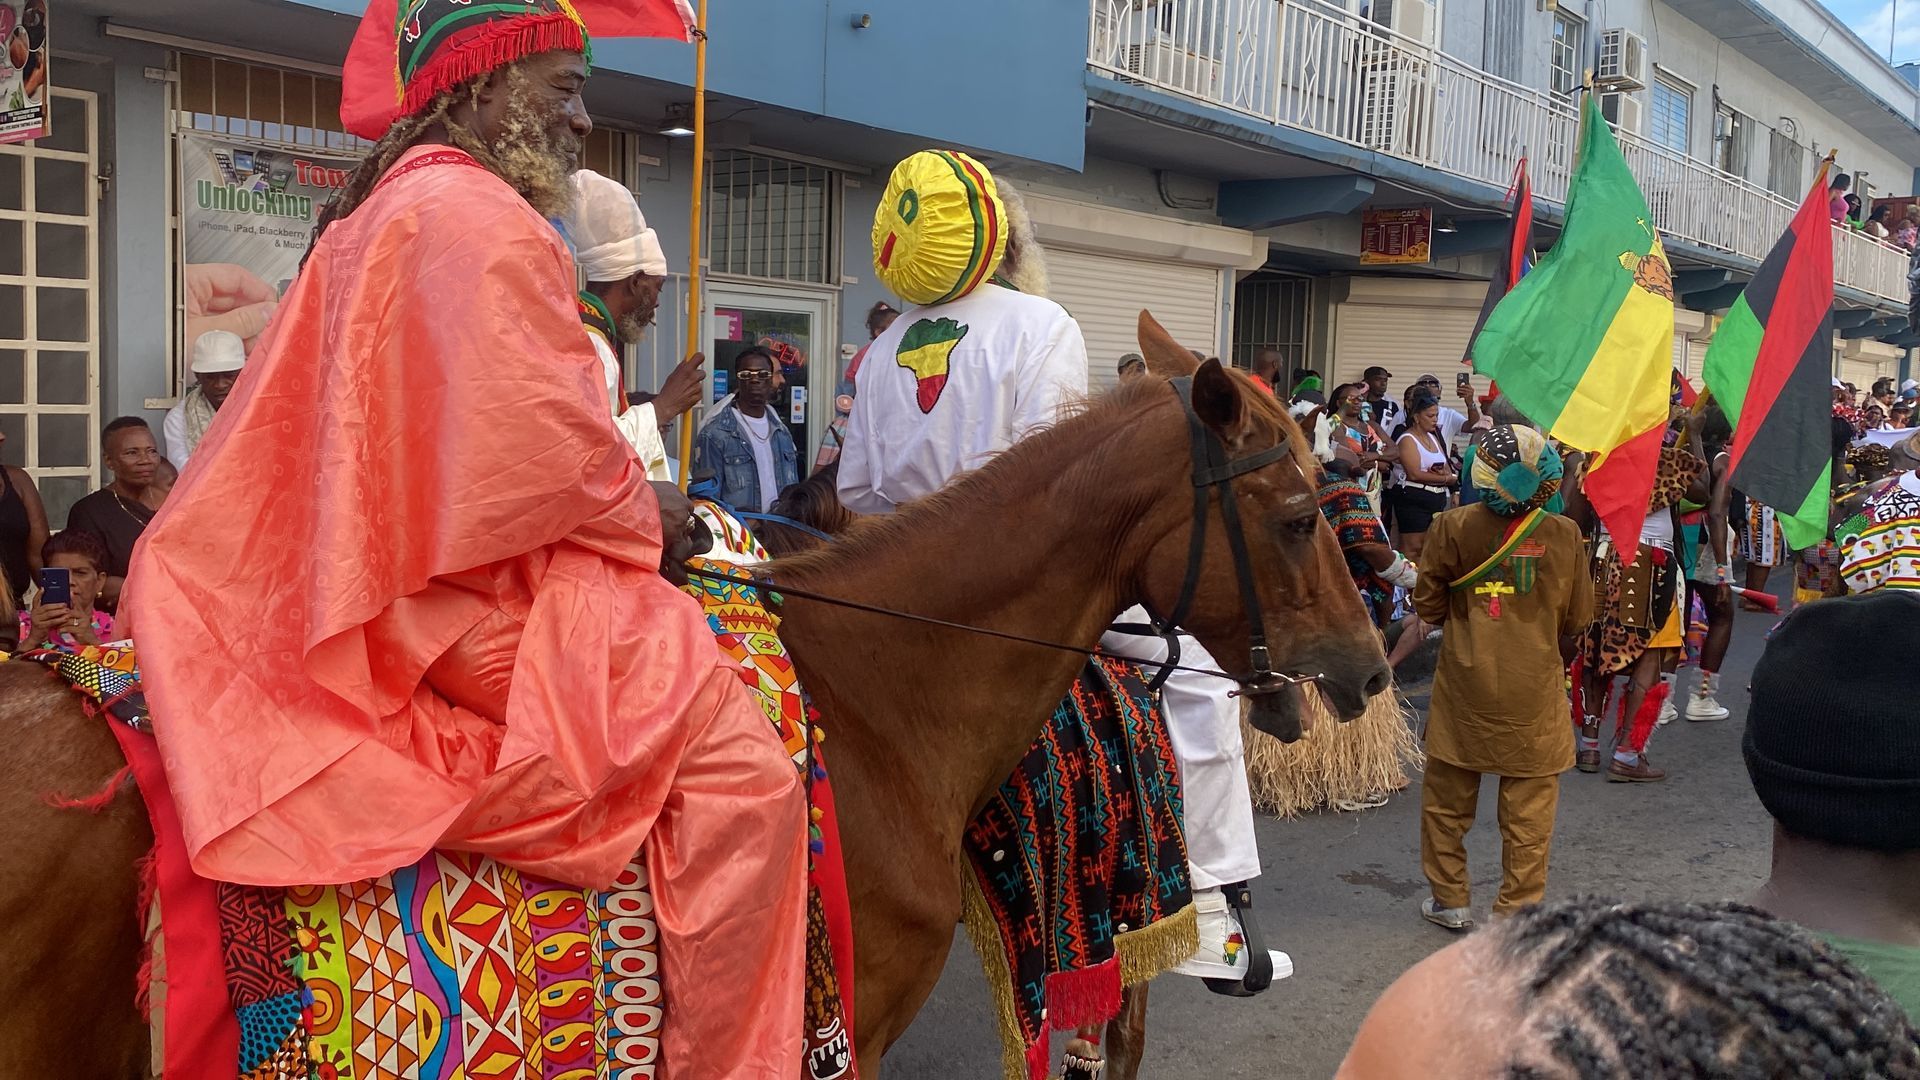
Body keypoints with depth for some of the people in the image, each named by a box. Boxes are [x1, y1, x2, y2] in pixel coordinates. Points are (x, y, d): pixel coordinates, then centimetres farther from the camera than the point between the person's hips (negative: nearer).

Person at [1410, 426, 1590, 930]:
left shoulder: (1452, 528, -10)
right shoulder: (1564, 535, -8)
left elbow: (1428, 605, -1)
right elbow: (1577, 619, 3)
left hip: (1465, 686, 0)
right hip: (1535, 690, 0)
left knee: (1447, 798, 15)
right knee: (1528, 808, 10)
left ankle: (1449, 899, 24)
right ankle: (1518, 910, 15)